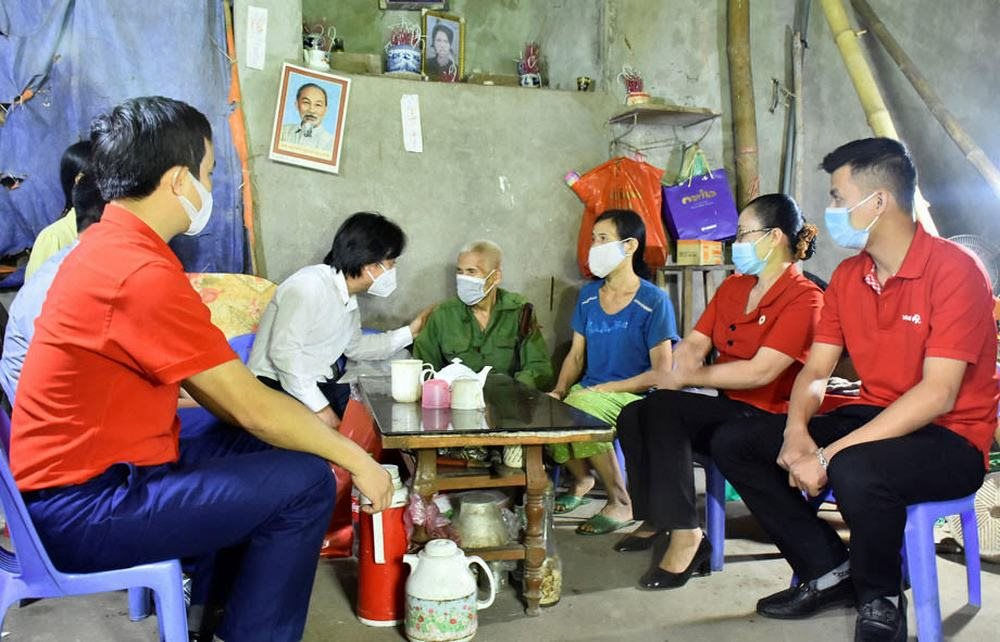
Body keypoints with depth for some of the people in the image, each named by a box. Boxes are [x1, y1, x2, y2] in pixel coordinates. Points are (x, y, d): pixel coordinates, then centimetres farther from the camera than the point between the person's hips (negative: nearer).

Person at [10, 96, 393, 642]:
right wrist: (356, 459, -8)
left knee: (262, 445, 17)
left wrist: (316, 429, 5)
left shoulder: (109, 245, 7)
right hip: (80, 512, -10)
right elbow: (252, 406, -21)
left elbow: (209, 386, 9)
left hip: (78, 472, 10)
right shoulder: (142, 274, -25)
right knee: (304, 482, -14)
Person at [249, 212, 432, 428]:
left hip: (320, 383, 8)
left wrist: (410, 332, 19)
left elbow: (355, 346, 23)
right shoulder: (308, 286, -19)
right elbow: (283, 351, -26)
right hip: (276, 385, -8)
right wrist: (320, 408, -26)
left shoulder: (349, 298, 11)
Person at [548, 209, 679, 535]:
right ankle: (582, 477, 10)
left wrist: (602, 389, -18)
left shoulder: (654, 301, -10)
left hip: (633, 397, -6)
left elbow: (662, 373, -13)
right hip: (589, 392, 6)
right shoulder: (588, 295, 9)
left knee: (580, 412, -34)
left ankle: (621, 502, -11)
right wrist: (559, 390, -6)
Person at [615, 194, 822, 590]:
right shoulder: (732, 287, 14)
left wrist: (687, 377, -15)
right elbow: (694, 344, 7)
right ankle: (654, 519, 0)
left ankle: (685, 536, -22)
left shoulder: (804, 299, -11)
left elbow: (759, 372, -21)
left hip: (766, 418, -7)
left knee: (663, 407, -27)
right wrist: (678, 374, -15)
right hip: (726, 409, 8)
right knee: (633, 415, -14)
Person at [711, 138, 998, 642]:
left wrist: (828, 455, -29)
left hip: (950, 437, -7)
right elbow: (816, 369, 5)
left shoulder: (954, 269, -17)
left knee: (855, 472, -40)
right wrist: (797, 429, -17)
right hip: (873, 418, 7)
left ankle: (880, 600, -8)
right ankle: (829, 570, 4)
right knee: (733, 445, -3)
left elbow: (938, 394, -25)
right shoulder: (847, 276, 6)